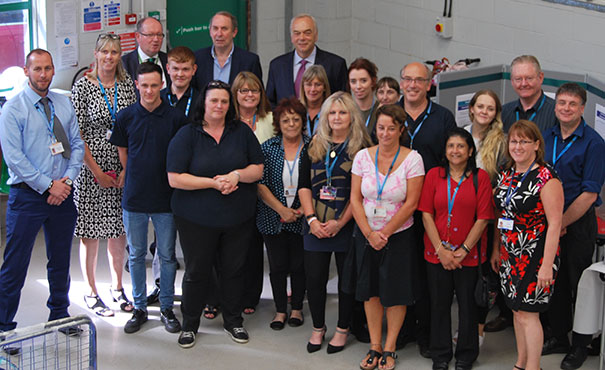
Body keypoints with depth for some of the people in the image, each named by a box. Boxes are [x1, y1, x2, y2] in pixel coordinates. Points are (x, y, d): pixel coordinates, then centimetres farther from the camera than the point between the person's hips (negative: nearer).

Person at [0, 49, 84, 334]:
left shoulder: (64, 104, 8)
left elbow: (77, 144, 9)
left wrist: (68, 178, -7)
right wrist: (48, 186, -14)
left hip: (63, 193, 5)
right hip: (27, 194, -5)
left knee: (60, 260, 16)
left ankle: (59, 315, 33)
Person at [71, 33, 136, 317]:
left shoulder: (126, 83, 4)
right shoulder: (83, 86, -7)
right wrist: (98, 172, -12)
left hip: (122, 167, 4)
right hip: (91, 167, -4)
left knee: (119, 229, 11)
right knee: (90, 232, 3)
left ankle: (117, 288, 25)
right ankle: (91, 293, 16)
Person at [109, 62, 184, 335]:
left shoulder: (176, 118, -5)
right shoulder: (126, 117, 0)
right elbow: (122, 152, 11)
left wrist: (169, 180, 2)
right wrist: (137, 179, 11)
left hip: (166, 198, -1)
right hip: (134, 198, 1)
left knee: (167, 256, 7)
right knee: (136, 255, 10)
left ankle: (167, 308, 19)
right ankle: (139, 308, 22)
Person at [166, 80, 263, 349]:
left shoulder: (242, 132, 4)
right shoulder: (187, 135, -5)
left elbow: (258, 169, 4)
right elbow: (175, 178, -12)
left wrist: (237, 175, -17)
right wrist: (214, 182, -18)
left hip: (238, 217, 3)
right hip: (196, 219, -2)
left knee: (234, 269, 11)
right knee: (196, 271, 6)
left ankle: (233, 321, 28)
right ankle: (189, 324, 22)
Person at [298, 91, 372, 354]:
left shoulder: (361, 148, -2)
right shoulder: (314, 147, 10)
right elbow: (304, 185, 6)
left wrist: (340, 222, -13)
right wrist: (312, 219, -6)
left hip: (347, 225, -3)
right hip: (316, 226, 3)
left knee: (348, 278, 6)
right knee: (314, 278, 4)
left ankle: (343, 329, 21)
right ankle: (318, 328, 22)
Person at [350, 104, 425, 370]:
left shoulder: (412, 159, -9)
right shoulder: (363, 156, -1)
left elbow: (411, 203, -11)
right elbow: (355, 199, -1)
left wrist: (385, 232, -14)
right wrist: (369, 233, -10)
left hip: (398, 236, -3)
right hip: (366, 234, 3)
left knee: (396, 293, 4)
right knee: (371, 290, 9)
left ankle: (389, 348, 18)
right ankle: (375, 346, 21)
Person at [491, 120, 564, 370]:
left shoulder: (546, 178, -15)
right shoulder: (507, 175, 8)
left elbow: (554, 223, -17)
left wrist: (547, 265, -20)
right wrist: (496, 249, 16)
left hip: (536, 256, -7)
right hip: (510, 254, 7)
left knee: (527, 313, -4)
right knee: (516, 310, 13)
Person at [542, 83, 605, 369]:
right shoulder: (546, 138, 6)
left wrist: (561, 224, -14)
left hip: (579, 224, -5)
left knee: (579, 285, 4)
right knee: (553, 282, 14)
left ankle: (580, 346, 18)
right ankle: (558, 337, 29)